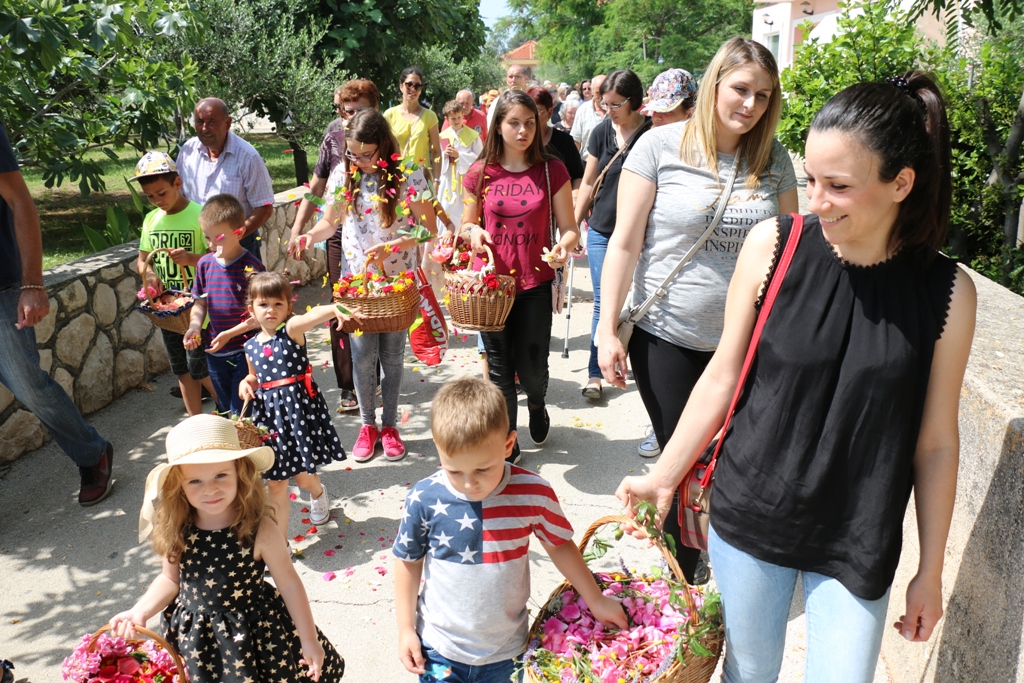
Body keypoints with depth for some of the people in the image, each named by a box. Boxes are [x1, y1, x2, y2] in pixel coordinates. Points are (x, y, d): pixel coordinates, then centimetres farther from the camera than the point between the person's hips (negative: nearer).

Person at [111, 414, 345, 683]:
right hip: (194, 637, 3)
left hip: (256, 631, -2)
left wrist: (309, 640, -10)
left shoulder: (259, 531, -22)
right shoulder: (177, 532, -12)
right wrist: (140, 612, -10)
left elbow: (289, 583, -13)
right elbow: (171, 579, 6)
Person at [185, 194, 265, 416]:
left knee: (241, 413, -1)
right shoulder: (205, 264, 2)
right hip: (214, 351, 6)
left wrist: (230, 334, -20)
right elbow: (200, 304, 12)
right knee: (225, 410, 20)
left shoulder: (251, 267, -14)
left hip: (244, 350, -6)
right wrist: (194, 327, -6)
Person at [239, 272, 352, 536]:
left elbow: (312, 315, -32)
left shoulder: (292, 330, -9)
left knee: (302, 475, 8)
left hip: (299, 407, -4)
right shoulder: (251, 346, 7)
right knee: (275, 484, 8)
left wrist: (334, 309, -53)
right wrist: (246, 383, 0)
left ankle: (318, 493, 47)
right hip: (269, 413, 4)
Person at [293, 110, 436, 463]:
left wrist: (390, 246, -23)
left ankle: (389, 425, 25)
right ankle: (368, 424, 22)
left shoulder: (408, 175, -10)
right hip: (356, 280, 2)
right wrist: (309, 236, -12)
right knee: (362, 357, 2)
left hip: (398, 280, -2)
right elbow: (330, 222, 10)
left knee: (392, 357, 9)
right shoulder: (344, 174, 0)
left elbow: (428, 229, -10)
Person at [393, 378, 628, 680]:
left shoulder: (533, 494, -19)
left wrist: (596, 600, 7)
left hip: (505, 651, 0)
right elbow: (408, 561, -3)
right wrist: (405, 628, 0)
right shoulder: (423, 500, -19)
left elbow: (559, 545, -1)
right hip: (438, 648, 0)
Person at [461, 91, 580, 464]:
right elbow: (466, 224, 10)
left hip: (535, 284, -1)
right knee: (499, 368, 9)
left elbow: (569, 228, -2)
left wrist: (564, 246, -24)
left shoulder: (552, 171, -3)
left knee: (531, 369, 5)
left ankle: (536, 403, 43)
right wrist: (473, 230, -13)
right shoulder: (480, 173, 0)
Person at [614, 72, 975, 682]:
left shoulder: (948, 292, -11)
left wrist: (931, 570, 5)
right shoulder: (773, 245, -12)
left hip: (857, 545, 0)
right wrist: (663, 477, 0)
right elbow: (723, 378, -4)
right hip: (751, 516, 1)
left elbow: (936, 442, -2)